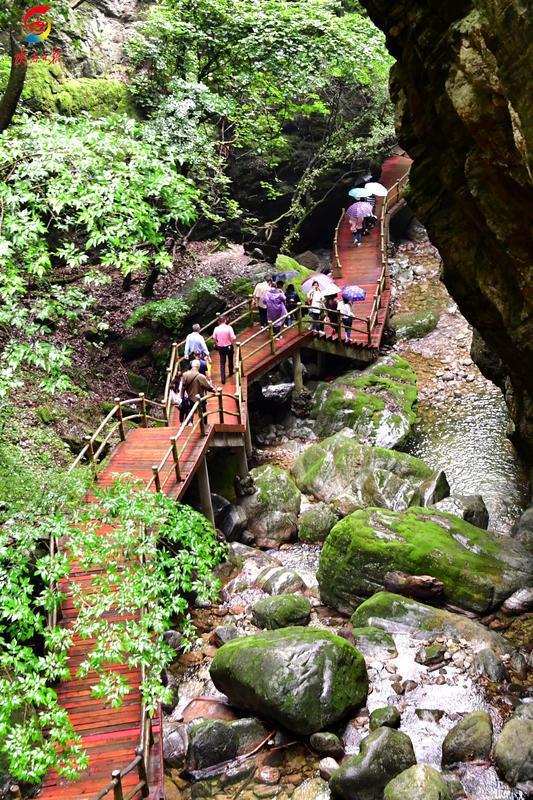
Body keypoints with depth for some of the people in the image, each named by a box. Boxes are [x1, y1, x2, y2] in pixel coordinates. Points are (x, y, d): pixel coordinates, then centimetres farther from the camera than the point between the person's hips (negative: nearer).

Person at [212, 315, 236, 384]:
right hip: (229, 346, -1)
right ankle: (230, 373, 43)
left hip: (221, 347, 1)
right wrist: (231, 342, -1)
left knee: (222, 363, 7)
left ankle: (223, 378, 0)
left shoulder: (216, 329, -10)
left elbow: (214, 338, -3)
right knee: (230, 360, 24)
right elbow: (233, 338, -21)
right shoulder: (229, 328, -17)